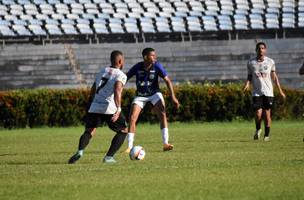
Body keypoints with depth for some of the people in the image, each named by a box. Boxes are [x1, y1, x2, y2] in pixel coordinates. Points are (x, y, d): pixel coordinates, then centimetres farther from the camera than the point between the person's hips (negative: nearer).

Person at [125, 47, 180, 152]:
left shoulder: (157, 66, -16)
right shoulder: (137, 67, -16)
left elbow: (167, 80, -13)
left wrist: (173, 96, -20)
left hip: (154, 93, 0)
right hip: (140, 95, 0)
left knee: (162, 114, -21)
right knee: (132, 119, -10)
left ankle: (165, 144, -20)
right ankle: (129, 147, 0)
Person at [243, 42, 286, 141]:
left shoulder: (270, 62, 3)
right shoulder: (251, 63, 2)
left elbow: (274, 77, 10)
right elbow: (249, 76, 11)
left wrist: (280, 90, 7)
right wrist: (247, 84, -10)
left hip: (268, 92, 0)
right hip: (256, 92, 0)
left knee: (267, 114, -2)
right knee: (258, 114, -9)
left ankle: (267, 135, 14)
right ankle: (258, 130, 21)